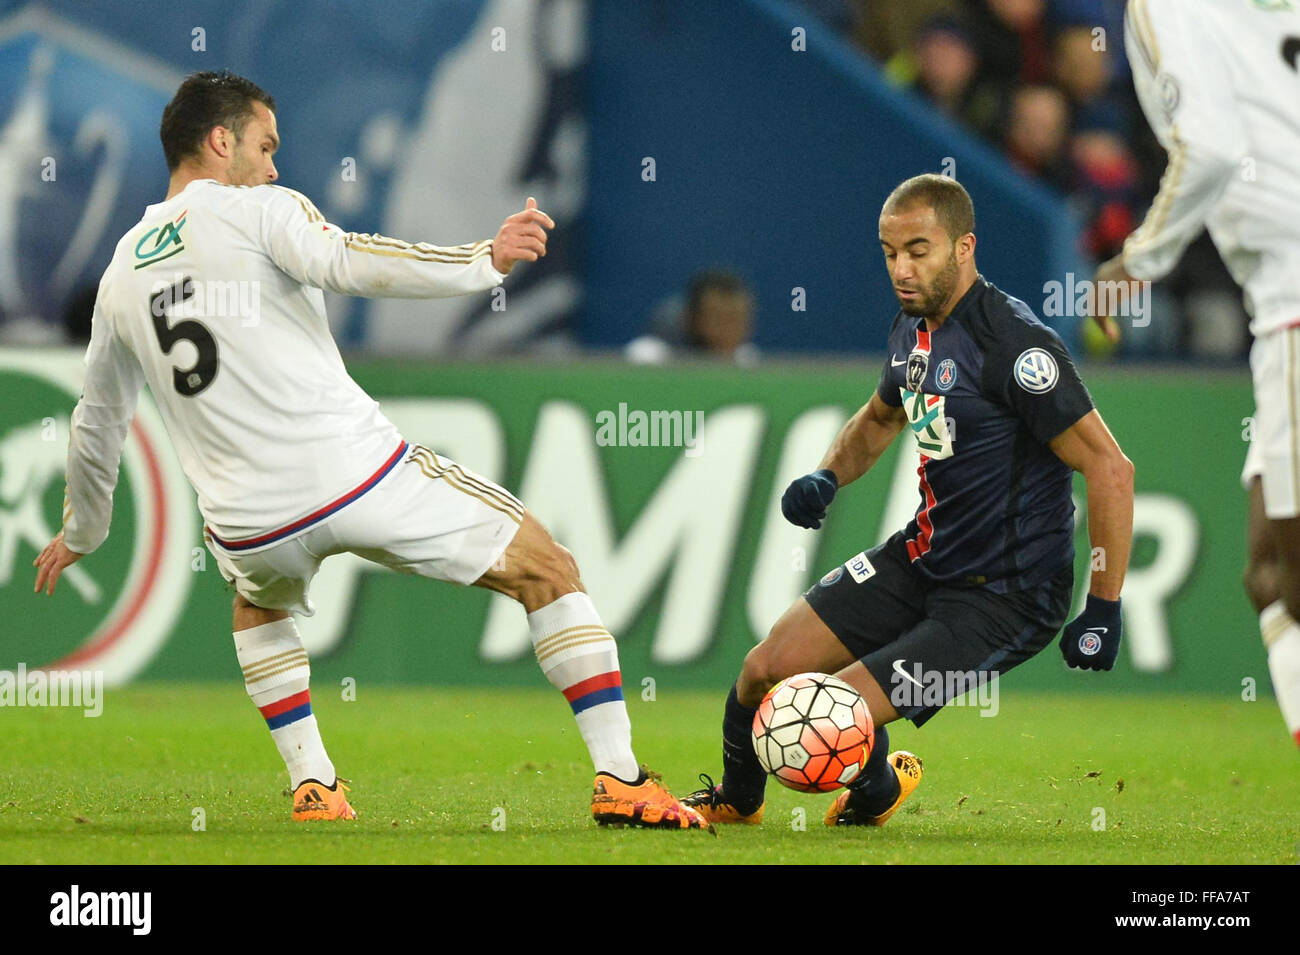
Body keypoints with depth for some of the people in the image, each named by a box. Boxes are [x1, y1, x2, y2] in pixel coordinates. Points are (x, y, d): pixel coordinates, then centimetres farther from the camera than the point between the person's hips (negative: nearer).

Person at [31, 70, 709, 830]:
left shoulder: (121, 274, 18)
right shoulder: (257, 210, 1)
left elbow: (98, 422, 28)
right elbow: (347, 262, -19)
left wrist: (81, 533, 43)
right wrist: (484, 262, -23)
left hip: (250, 528, 5)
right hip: (357, 475, -5)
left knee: (260, 604, 41)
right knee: (550, 573, 8)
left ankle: (313, 786, 24)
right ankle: (620, 780, 0)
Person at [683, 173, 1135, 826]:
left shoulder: (1012, 344, -23)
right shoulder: (913, 326, 4)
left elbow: (1110, 470, -21)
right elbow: (881, 418, 27)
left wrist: (1103, 611, -20)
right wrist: (826, 478, 6)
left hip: (1004, 598, -8)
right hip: (921, 556, 8)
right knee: (765, 668, -2)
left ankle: (879, 789, 19)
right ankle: (735, 800, 28)